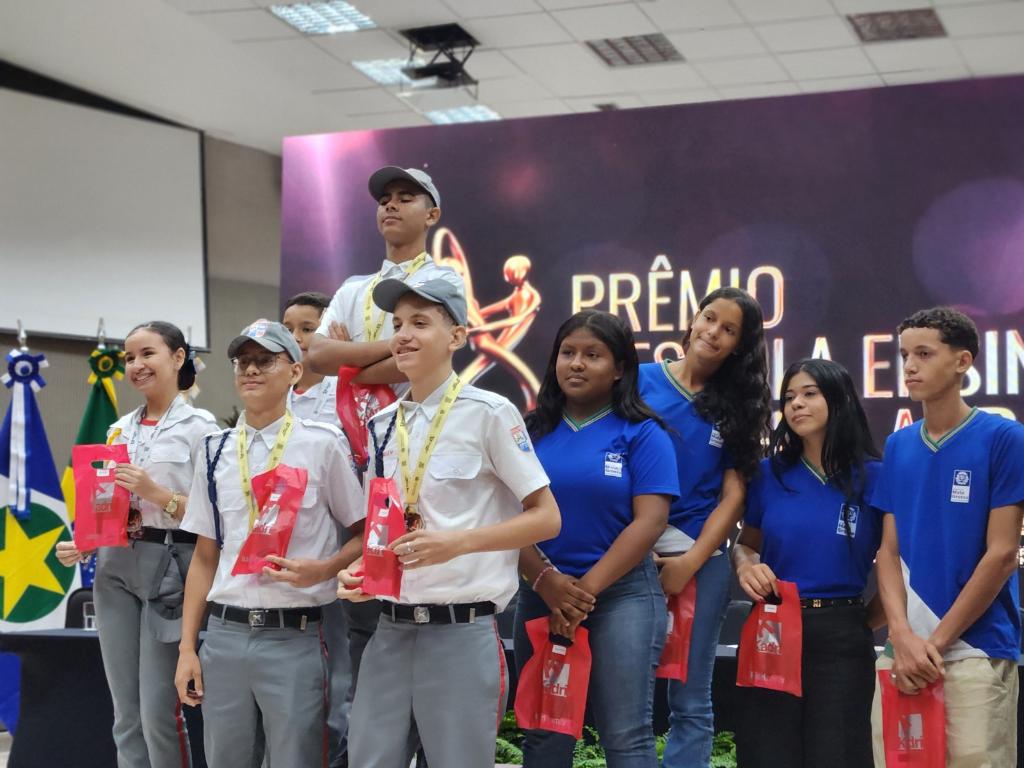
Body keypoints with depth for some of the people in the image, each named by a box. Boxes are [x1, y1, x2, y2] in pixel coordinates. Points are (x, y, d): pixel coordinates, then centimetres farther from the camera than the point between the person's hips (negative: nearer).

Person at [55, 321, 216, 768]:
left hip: (168, 567, -6)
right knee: (126, 715, 8)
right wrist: (81, 546, 1)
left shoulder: (200, 427, -4)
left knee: (159, 714, -7)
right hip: (116, 568, 6)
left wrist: (157, 493, -19)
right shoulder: (120, 430, 14)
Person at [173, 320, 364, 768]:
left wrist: (323, 569, -15)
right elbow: (205, 556, 12)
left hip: (294, 639, -3)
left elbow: (366, 535, 4)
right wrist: (187, 647, 8)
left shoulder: (321, 445, -1)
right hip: (224, 635, 4)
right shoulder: (213, 451, 10)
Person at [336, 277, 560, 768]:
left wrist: (458, 542, -18)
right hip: (391, 628, 5)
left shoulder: (489, 413, -7)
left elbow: (546, 518, -6)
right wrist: (360, 571, -1)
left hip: (461, 630, -5)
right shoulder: (382, 426, 10)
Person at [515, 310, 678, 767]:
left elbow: (649, 521, -9)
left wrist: (588, 588, -13)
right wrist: (546, 581, -13)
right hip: (540, 596, 4)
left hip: (622, 595, -3)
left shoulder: (642, 434, -1)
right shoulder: (533, 431, 7)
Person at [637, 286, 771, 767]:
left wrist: (690, 562, -9)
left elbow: (733, 496, 2)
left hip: (701, 558, 1)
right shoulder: (642, 381, 2)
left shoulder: (736, 406, 6)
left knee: (690, 700, 7)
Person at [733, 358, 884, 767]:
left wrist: (871, 621, -4)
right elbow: (746, 543, 16)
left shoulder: (873, 477, -4)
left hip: (841, 640, -2)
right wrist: (745, 565, -5)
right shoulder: (769, 474, 4)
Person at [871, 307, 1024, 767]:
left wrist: (937, 641, -8)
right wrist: (902, 634, -8)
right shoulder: (897, 446, 10)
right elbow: (889, 551, 8)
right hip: (901, 650, 5)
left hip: (976, 650, -4)